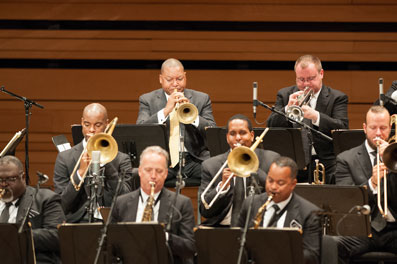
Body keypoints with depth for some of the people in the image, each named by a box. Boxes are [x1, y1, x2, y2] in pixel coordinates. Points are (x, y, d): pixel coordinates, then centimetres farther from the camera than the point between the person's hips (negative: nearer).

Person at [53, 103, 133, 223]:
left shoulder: (121, 160, 12)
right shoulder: (65, 158, 11)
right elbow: (62, 205, 4)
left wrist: (106, 162, -5)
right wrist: (81, 172, -8)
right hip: (77, 223, 0)